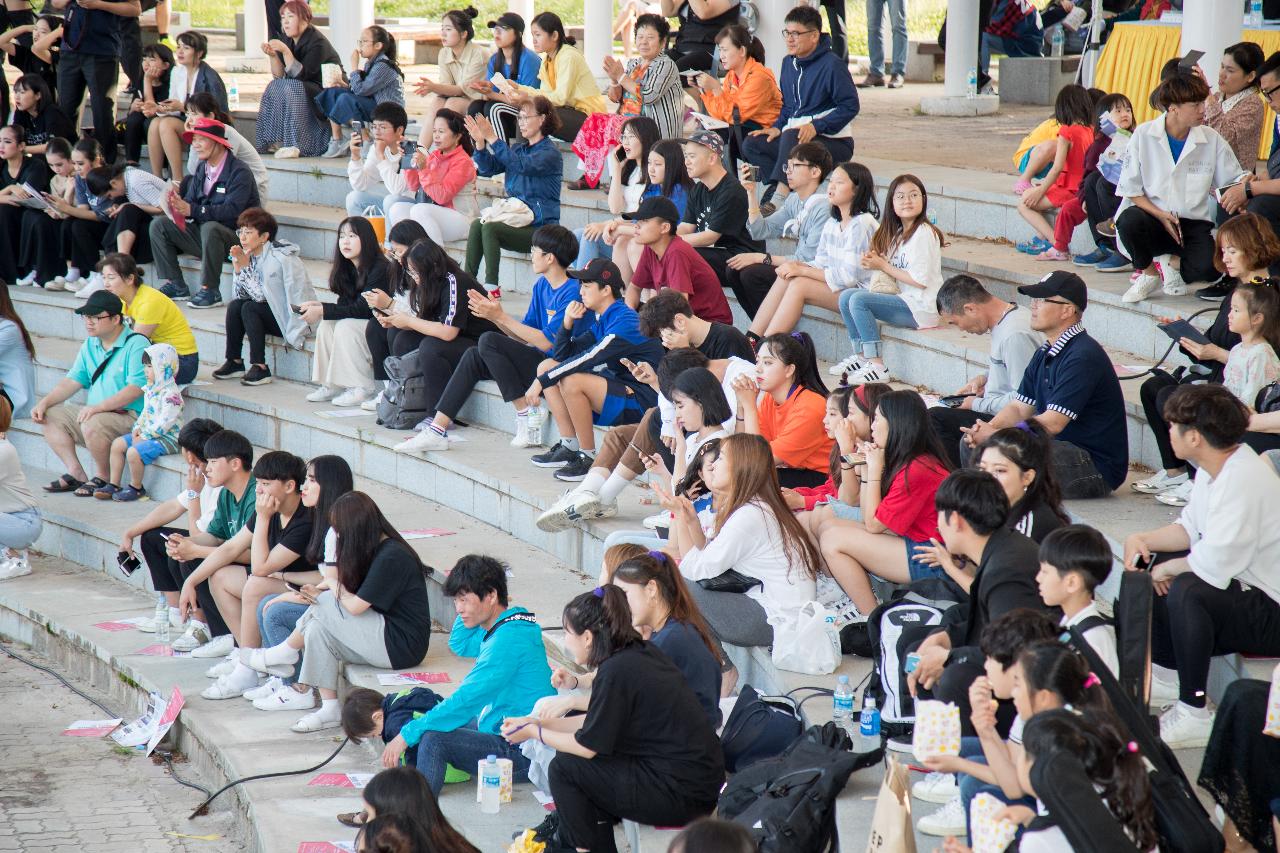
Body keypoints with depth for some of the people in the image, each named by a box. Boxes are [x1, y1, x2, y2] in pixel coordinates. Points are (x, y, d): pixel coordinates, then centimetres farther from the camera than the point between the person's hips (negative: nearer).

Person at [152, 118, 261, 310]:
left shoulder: (239, 172, -15)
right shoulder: (202, 169, 9)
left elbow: (231, 211, -26)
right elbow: (190, 202, 5)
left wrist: (191, 210, -32)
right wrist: (177, 205, -20)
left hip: (235, 239, -7)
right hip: (203, 235, 7)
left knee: (210, 228, -38)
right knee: (159, 224, -3)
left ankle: (210, 291, -27)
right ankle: (175, 285, -4)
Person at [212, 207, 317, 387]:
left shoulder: (282, 258, -20)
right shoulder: (249, 256, 3)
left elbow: (263, 296, -24)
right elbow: (240, 295, 2)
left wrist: (244, 268, -24)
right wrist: (238, 267, -11)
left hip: (292, 317, -7)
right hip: (271, 315, 7)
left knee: (249, 308, -25)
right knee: (234, 305, -14)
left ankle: (260, 368, -22)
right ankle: (234, 362, -7)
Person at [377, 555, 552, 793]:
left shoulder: (508, 639, -23)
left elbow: (466, 699, -27)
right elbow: (459, 644, 31)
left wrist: (407, 735, -23)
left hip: (524, 753, -11)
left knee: (433, 739, -28)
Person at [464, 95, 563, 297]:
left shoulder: (550, 153, -6)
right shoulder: (518, 148, 18)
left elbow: (523, 165, -24)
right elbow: (488, 168, 9)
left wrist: (493, 139, -26)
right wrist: (480, 143, -8)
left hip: (539, 226, -6)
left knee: (488, 228, -28)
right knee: (476, 224, -22)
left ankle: (491, 285, -27)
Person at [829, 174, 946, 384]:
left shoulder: (923, 233, -14)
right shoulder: (900, 233, 15)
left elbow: (920, 280, -19)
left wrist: (883, 266, -11)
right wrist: (874, 261, -5)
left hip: (921, 307, -9)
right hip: (904, 299, 9)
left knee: (859, 300, -22)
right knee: (846, 296, 4)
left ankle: (877, 366, -20)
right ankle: (862, 356, 7)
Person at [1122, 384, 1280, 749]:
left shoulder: (1243, 479, -28)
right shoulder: (1216, 467, 3)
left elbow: (1216, 561, -35)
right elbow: (1191, 527, 14)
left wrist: (1168, 568, -17)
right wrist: (1143, 540, -2)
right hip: (1240, 587, 11)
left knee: (1185, 591, -35)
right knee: (1143, 568, 20)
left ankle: (1194, 715, -24)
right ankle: (1168, 675, 27)